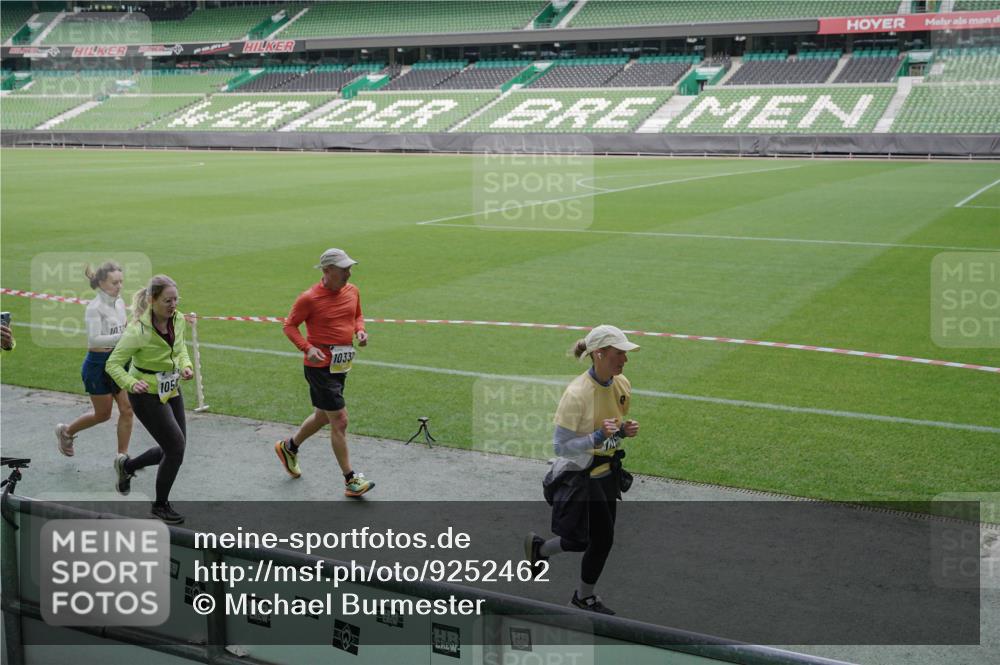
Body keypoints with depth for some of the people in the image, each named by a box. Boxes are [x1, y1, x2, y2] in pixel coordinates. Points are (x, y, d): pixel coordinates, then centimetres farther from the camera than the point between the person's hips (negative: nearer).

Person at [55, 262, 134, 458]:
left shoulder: (120, 303, 4)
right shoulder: (95, 308, -18)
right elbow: (94, 339, -30)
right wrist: (123, 336, -40)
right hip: (98, 364, -6)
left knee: (127, 409, 0)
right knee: (103, 414, 7)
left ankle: (122, 456, 10)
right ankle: (66, 431, 33)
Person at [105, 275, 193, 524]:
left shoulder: (178, 320, -6)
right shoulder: (138, 330, -25)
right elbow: (113, 363, -18)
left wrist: (185, 365, -5)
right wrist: (131, 383, -34)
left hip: (171, 390, 7)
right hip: (147, 394, -7)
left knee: (174, 449, 13)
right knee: (176, 448, -8)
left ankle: (127, 466, 39)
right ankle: (160, 505, 14)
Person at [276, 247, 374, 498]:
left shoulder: (352, 291, 4)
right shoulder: (309, 298, -16)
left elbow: (357, 316, 20)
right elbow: (290, 325, -6)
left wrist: (360, 330, -2)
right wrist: (307, 348, -21)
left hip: (341, 366, 8)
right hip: (320, 366, -8)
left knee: (322, 417, 22)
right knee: (340, 421, -7)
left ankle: (288, 447, 47)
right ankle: (351, 481, 1)